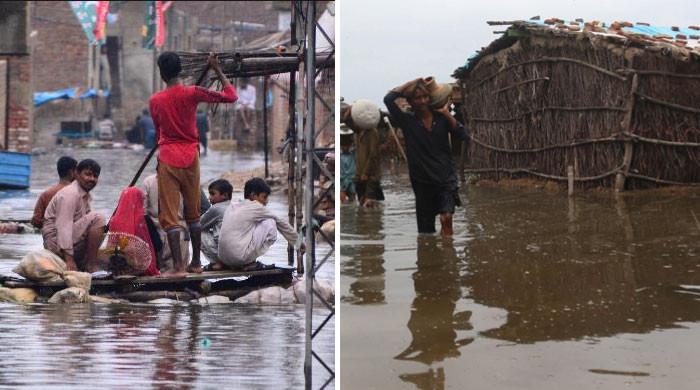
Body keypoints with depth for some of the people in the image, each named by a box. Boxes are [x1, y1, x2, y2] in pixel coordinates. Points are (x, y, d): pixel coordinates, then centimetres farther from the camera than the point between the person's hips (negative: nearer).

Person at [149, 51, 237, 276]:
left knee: (169, 215, -2)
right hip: (191, 158, 2)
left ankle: (178, 266, -12)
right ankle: (196, 263, 21)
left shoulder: (155, 101, -1)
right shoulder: (192, 94, -5)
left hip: (167, 159, -2)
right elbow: (230, 96, 0)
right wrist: (217, 69, 9)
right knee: (193, 213, 16)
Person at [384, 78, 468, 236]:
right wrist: (411, 83, -8)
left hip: (446, 177, -1)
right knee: (426, 228, 7)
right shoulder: (408, 121, -1)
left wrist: (447, 114, -12)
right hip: (422, 181, 1)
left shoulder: (441, 117, 1)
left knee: (446, 218, -21)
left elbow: (462, 136, -10)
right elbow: (388, 99, -13)